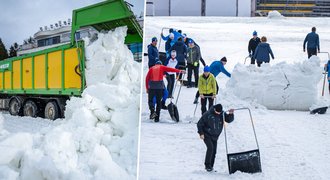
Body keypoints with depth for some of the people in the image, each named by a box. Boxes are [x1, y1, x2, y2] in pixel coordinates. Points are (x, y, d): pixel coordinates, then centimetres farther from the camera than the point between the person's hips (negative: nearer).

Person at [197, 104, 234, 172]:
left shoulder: (222, 114, -4)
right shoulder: (207, 114, -17)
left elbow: (229, 120, -7)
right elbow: (199, 124, -10)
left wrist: (230, 114, -26)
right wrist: (201, 133, -16)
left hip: (215, 136, 5)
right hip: (207, 135, -5)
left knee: (214, 151, 5)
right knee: (210, 147, -22)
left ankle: (210, 166, 18)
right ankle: (207, 165, -13)